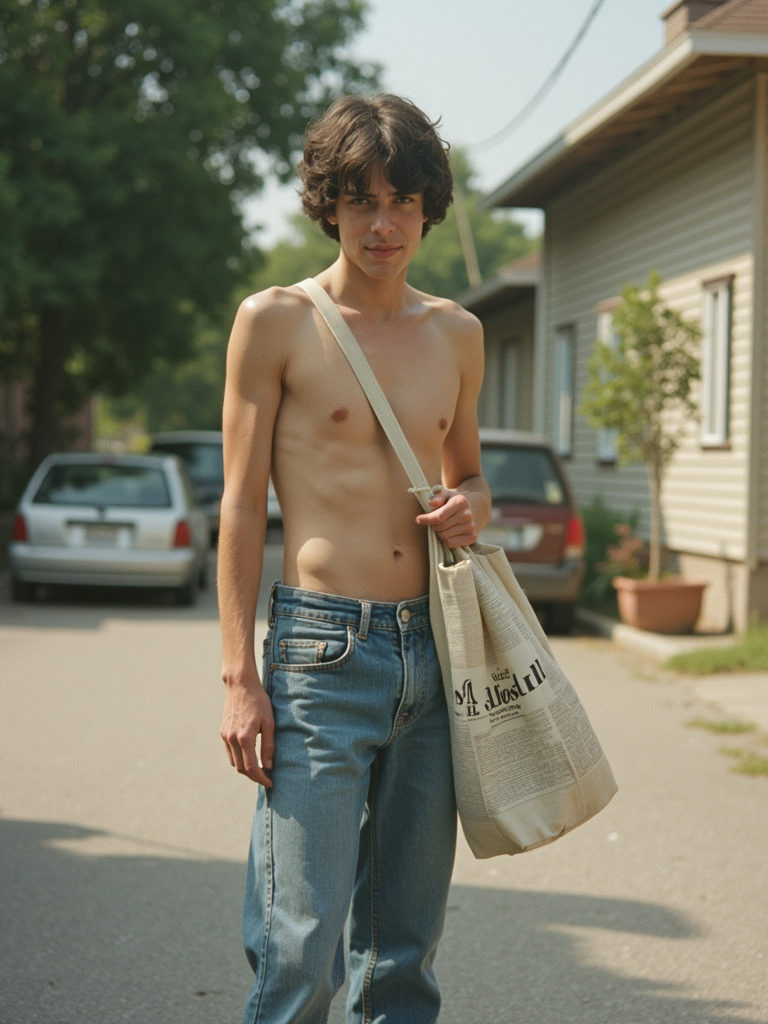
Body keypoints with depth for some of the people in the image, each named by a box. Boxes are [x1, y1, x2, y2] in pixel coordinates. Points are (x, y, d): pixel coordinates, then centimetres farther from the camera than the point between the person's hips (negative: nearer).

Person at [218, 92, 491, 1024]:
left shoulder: (456, 333, 13)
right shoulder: (275, 321, -1)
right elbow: (242, 503, -2)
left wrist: (473, 506, 0)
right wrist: (239, 675, -8)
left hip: (430, 650, 5)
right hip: (322, 650, -5)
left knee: (408, 938, 11)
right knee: (302, 946, -9)